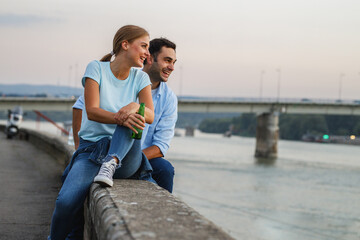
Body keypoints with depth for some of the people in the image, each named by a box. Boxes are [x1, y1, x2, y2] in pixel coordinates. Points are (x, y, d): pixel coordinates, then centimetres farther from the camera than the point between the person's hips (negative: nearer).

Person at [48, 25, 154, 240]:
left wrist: (136, 107, -29)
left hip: (126, 156, 2)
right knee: (66, 202, -25)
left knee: (132, 116, -27)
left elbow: (150, 116, -6)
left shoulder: (140, 78, 9)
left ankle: (112, 164, -40)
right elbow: (92, 111, -11)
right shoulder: (97, 68, 1)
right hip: (91, 149, -2)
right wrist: (119, 117, -31)